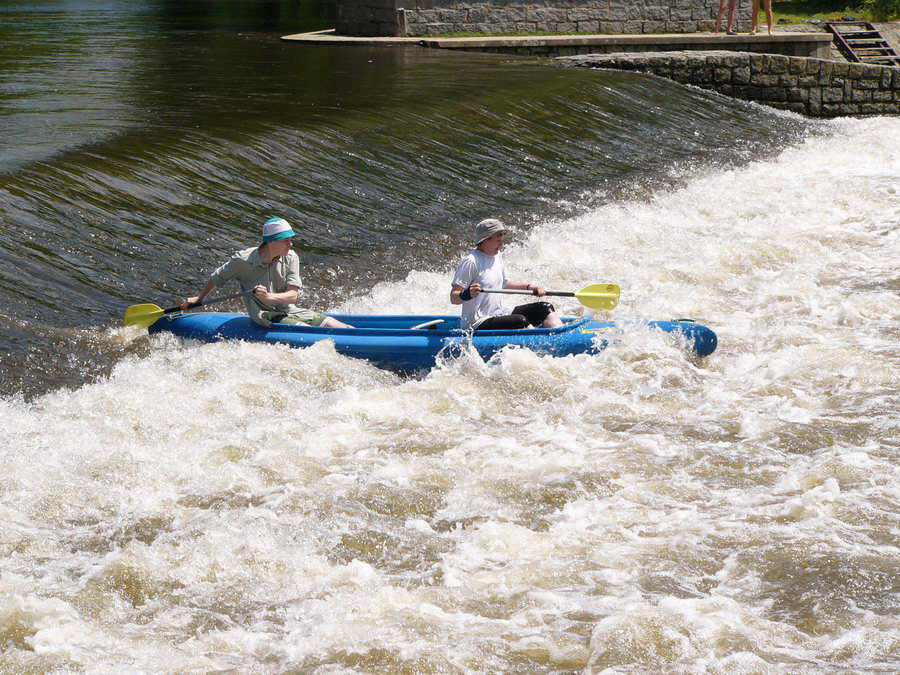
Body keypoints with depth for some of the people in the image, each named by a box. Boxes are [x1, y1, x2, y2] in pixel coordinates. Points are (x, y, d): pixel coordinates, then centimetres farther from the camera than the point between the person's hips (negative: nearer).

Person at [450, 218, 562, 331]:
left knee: (545, 308, 2)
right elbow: (453, 298, -17)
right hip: (478, 325, -10)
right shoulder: (471, 262, -15)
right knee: (521, 321, -32)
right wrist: (466, 295, -37)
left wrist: (528, 287, 18)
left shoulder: (497, 257, 12)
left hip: (499, 316, 10)